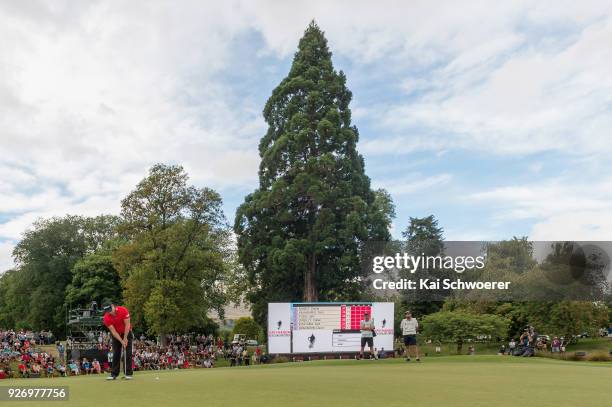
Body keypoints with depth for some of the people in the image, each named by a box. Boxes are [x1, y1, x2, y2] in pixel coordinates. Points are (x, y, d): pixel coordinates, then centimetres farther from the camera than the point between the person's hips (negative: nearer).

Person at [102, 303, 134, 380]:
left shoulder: (123, 310, -25)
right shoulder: (106, 318, -21)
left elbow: (127, 325, -19)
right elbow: (113, 331, -19)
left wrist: (125, 338, -18)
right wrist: (121, 341, -24)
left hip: (126, 333, -1)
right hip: (116, 335, 1)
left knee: (128, 353, -7)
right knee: (116, 354, -1)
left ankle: (128, 374, -7)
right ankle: (114, 374, 2)